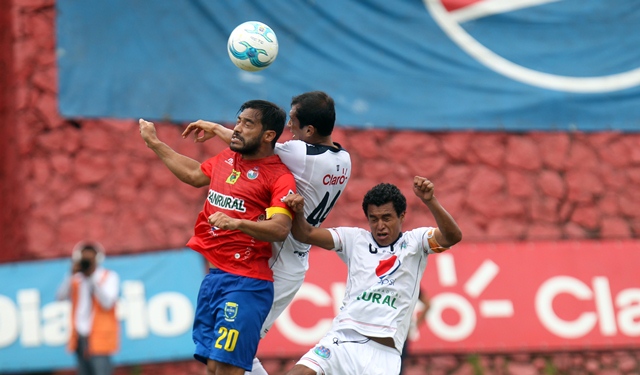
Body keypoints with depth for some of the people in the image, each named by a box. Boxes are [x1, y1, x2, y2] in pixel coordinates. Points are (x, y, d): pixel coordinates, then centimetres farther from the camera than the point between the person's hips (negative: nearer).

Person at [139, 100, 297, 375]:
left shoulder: (280, 177, -10)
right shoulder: (227, 158, 13)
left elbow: (281, 229, -24)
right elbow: (195, 175, 34)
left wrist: (236, 223, -37)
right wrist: (155, 143, 39)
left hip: (245, 283, -8)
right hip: (213, 277, 8)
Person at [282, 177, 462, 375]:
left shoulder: (414, 241, 7)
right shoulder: (354, 239, 12)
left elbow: (452, 237, -10)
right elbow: (307, 234, 8)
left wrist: (430, 201, -25)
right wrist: (297, 212, -13)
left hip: (384, 353, -1)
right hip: (342, 340, 2)